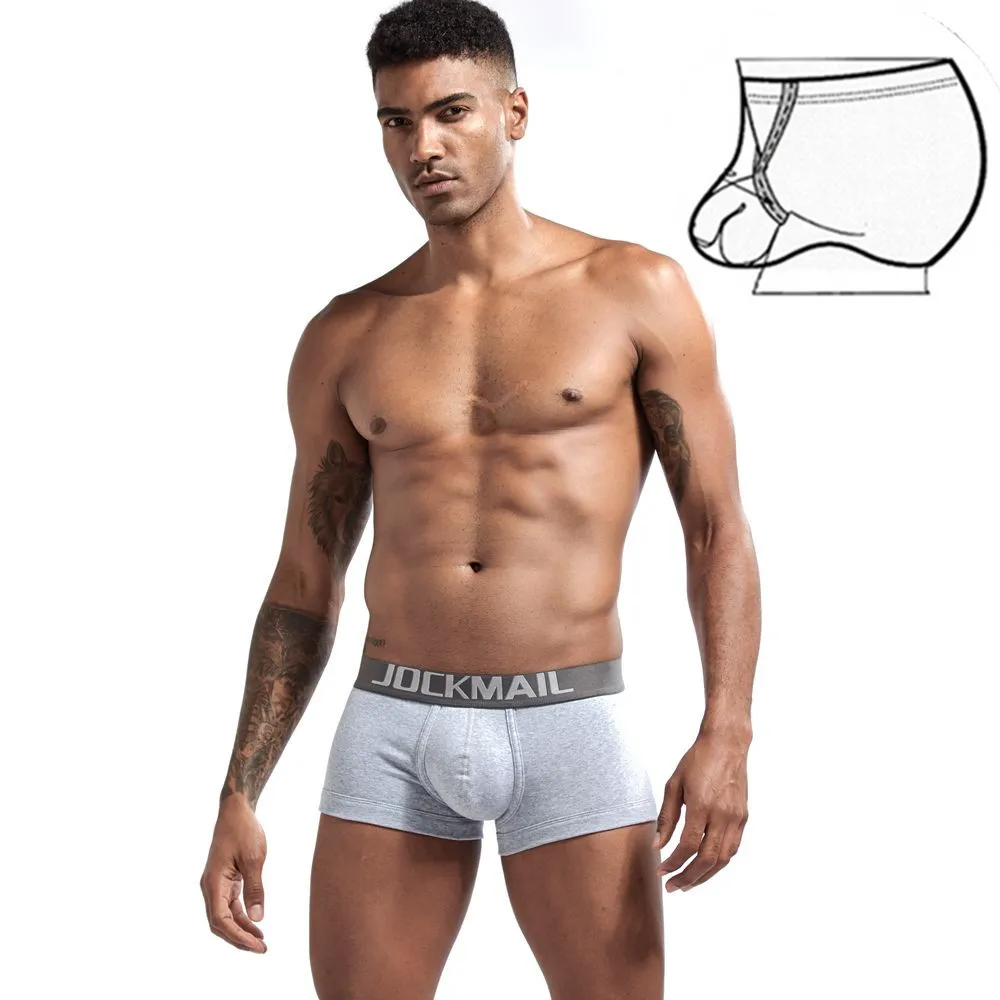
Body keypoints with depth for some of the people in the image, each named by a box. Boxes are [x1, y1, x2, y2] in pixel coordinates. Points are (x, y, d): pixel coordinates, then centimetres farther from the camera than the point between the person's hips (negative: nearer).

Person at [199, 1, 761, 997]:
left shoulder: (634, 293, 1)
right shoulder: (344, 339, 8)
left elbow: (717, 528, -1)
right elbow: (304, 584, 12)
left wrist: (726, 734, -14)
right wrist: (239, 799, 6)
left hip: (571, 727, -2)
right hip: (392, 729, 2)